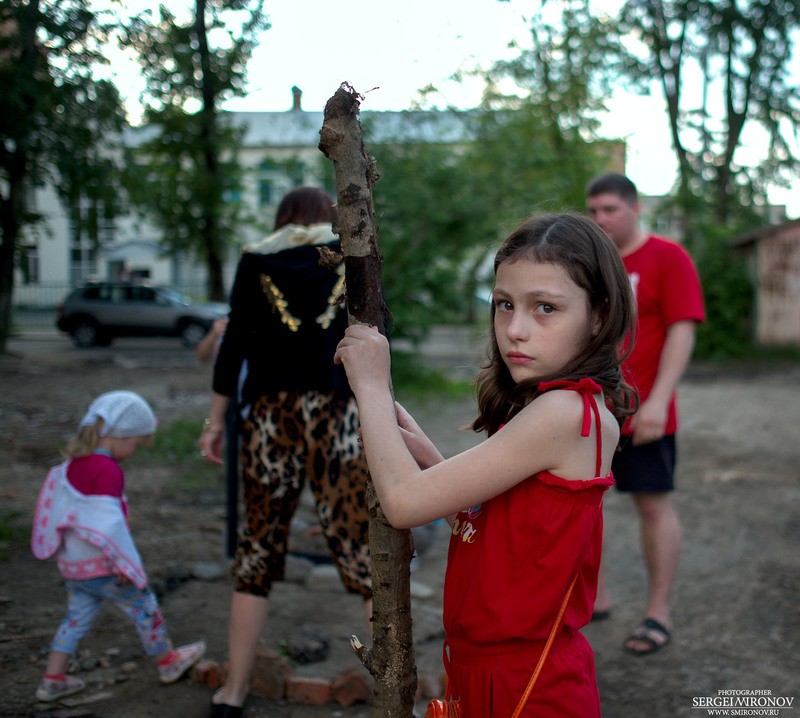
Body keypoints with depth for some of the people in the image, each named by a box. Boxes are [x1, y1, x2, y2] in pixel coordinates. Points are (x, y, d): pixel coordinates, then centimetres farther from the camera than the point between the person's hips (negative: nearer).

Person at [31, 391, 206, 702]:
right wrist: (126, 565, -19)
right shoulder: (108, 471, -23)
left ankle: (53, 680, 22)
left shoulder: (74, 464, 6)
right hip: (101, 566, -8)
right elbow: (108, 522, -27)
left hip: (72, 563, 8)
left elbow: (57, 507, 14)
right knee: (143, 607, 10)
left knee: (77, 617, 19)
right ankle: (168, 661, 26)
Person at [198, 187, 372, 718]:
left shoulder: (256, 263, 10)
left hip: (271, 415, 1)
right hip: (341, 414, -1)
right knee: (363, 546, 1)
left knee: (258, 548, 11)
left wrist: (216, 419, 11)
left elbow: (235, 343, 5)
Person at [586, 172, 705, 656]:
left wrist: (658, 400, -20)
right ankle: (596, 597, 26)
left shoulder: (668, 258, -5)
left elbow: (683, 331, -12)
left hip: (641, 413, -6)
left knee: (654, 505, 3)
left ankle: (659, 613, 16)